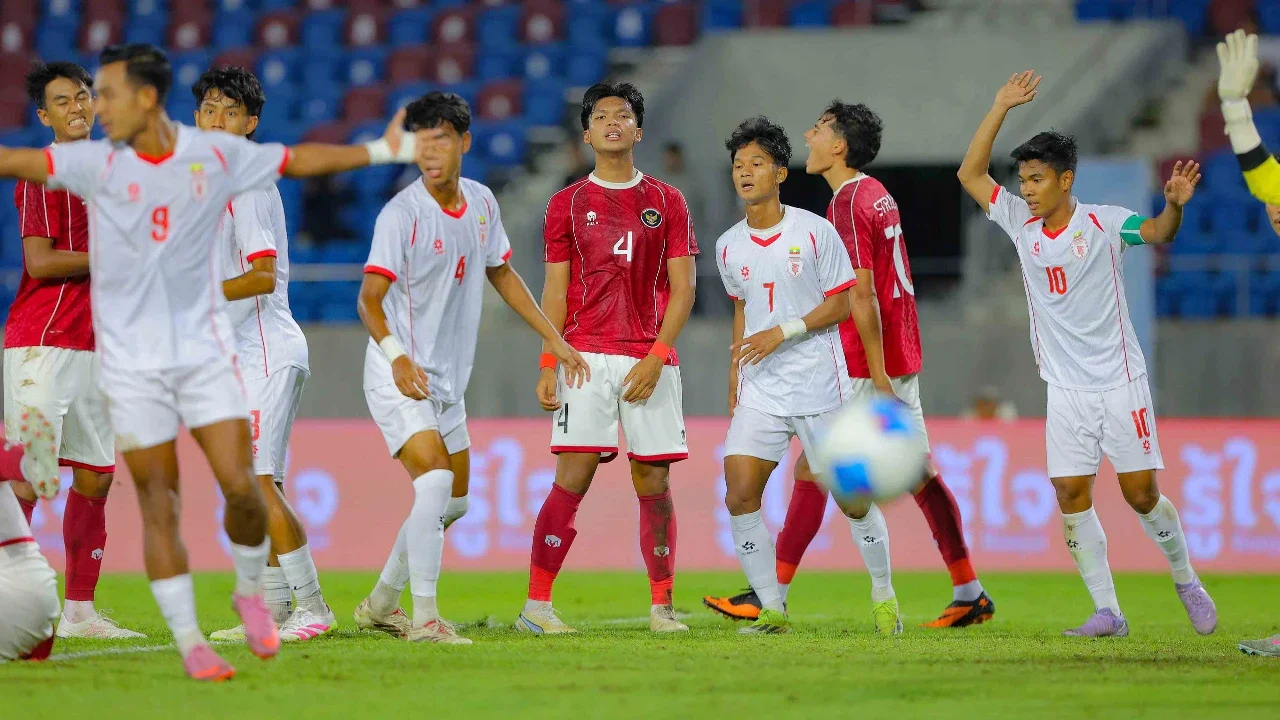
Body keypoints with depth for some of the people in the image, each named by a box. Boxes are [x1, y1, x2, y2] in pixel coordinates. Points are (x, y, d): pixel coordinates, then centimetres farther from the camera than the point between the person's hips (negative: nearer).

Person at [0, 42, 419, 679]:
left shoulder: (216, 154, 0)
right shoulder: (96, 162, -4)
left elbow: (299, 160, 12)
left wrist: (381, 150, 13)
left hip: (204, 351, 1)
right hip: (131, 360, -1)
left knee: (241, 487, -8)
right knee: (158, 502, -3)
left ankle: (250, 590, 20)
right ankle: (189, 641, 6)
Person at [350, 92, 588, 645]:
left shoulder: (481, 203, 3)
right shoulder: (403, 214, -18)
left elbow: (500, 273, 19)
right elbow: (370, 298, -23)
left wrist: (554, 338, 17)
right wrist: (396, 354, -41)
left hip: (448, 380, 8)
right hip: (399, 374, -8)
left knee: (452, 503, 14)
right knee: (435, 481, -24)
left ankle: (380, 605, 28)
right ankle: (424, 618, -21)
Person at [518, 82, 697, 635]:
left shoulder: (667, 202, 9)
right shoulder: (567, 204, 9)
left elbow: (682, 289, 4)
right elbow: (555, 292, 8)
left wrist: (655, 357, -8)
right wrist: (547, 366, -2)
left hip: (651, 357, 1)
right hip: (585, 357, -1)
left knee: (653, 482, 1)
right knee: (573, 476, -10)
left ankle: (661, 606, 9)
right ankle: (536, 605, -10)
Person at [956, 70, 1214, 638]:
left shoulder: (1102, 223, -7)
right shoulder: (1021, 224, 5)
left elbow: (1156, 233, -23)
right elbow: (971, 174, 5)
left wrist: (1174, 206, -45)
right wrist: (1001, 108, -2)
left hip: (1119, 382, -4)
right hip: (1066, 389, 4)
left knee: (1140, 493, -3)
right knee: (1071, 495, -4)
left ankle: (1186, 581, 20)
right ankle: (1107, 611, 1)